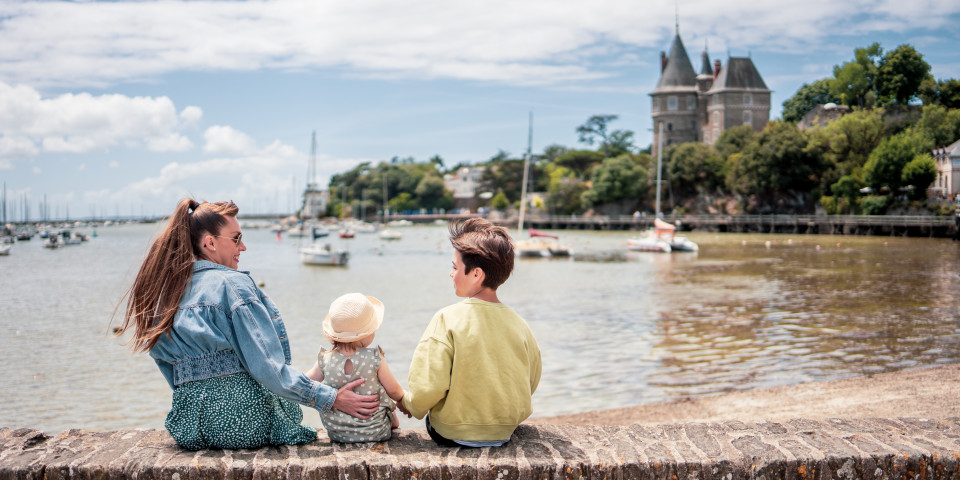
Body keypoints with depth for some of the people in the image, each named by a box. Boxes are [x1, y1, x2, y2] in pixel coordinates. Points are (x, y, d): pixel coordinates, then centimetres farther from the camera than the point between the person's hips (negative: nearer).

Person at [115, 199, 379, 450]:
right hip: (244, 420, -7)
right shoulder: (233, 284, -11)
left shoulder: (164, 293, 10)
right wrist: (332, 399, -15)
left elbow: (171, 373, 15)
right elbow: (268, 367, -17)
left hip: (187, 427, 7)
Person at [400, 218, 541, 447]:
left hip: (451, 435, -4)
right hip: (504, 434, 4)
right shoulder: (518, 323, -7)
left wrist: (408, 403, 0)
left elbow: (427, 388, -23)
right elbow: (531, 384, 6)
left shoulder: (448, 319, -20)